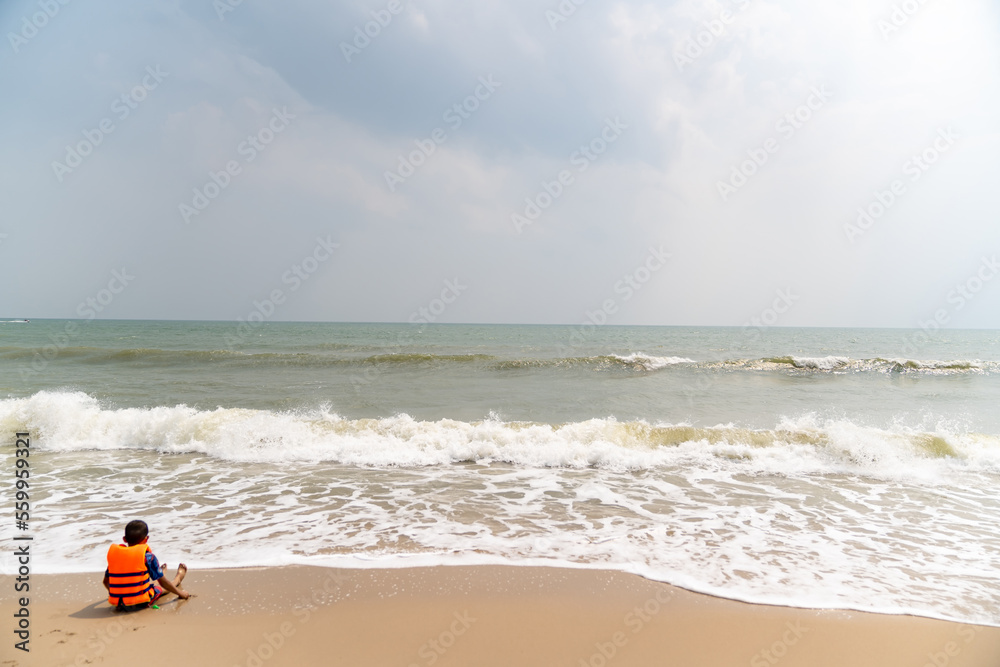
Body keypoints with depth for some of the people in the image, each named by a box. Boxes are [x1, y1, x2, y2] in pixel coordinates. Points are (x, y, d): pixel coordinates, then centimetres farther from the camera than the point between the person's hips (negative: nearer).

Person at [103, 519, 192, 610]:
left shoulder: (113, 553, 0)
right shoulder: (147, 556, -13)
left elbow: (106, 581, 12)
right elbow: (163, 582, -5)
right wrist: (180, 593, 10)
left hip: (118, 603, 5)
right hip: (141, 603, -5)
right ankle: (178, 577, 50)